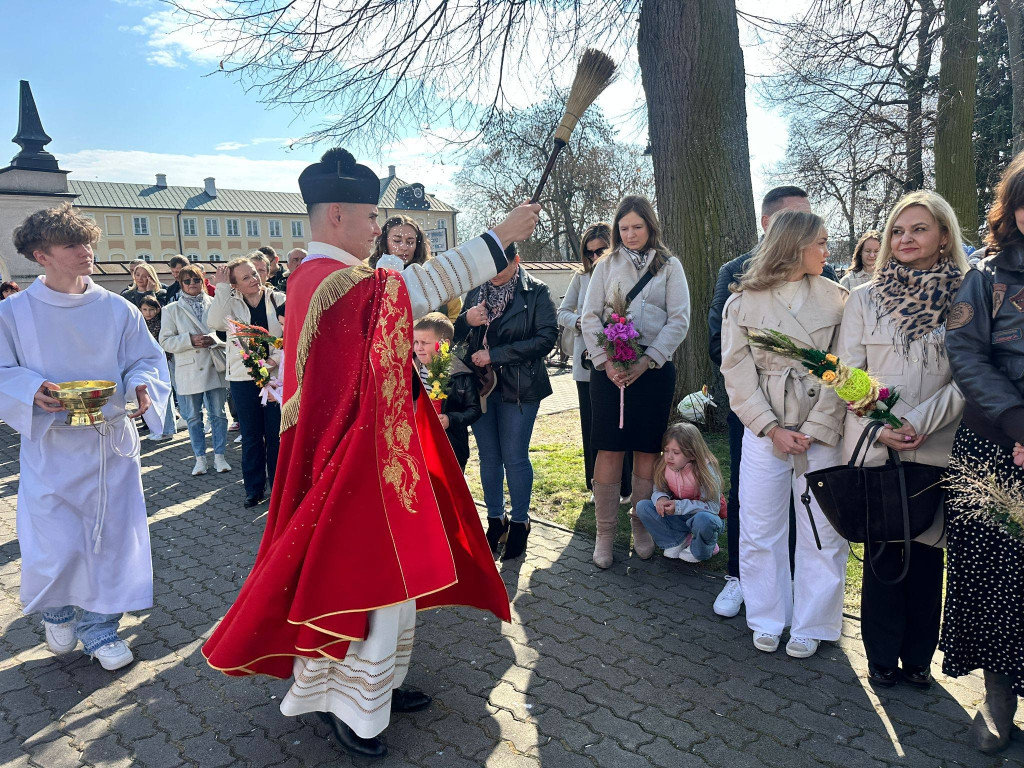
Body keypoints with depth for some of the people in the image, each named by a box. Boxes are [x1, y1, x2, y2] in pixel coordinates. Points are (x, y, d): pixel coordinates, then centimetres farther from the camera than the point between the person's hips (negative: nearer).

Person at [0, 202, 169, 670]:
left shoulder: (117, 310, 1)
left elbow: (147, 359, 5)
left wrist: (142, 386, -16)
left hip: (111, 443, 2)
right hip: (50, 446, -1)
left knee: (110, 536, 6)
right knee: (57, 545, -1)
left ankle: (100, 628, 26)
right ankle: (57, 613, 33)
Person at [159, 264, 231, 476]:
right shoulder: (172, 310, 5)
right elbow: (165, 341, -1)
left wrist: (214, 339, -13)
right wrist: (190, 340, -15)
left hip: (215, 367, 1)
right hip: (188, 370, 0)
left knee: (218, 414, 5)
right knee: (194, 418, 7)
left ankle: (220, 456, 17)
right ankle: (200, 458, 18)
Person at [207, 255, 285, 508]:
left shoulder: (278, 299, 0)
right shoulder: (231, 303, 1)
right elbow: (214, 322, -19)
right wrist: (221, 287, -15)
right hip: (243, 378, 1)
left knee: (276, 434, 6)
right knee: (251, 435, 10)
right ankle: (254, 488, 22)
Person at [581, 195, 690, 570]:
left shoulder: (669, 266, 9)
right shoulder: (606, 266, 11)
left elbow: (679, 320, 0)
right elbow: (590, 318, 5)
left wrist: (646, 361, -12)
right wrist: (605, 361, -10)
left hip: (654, 367, 0)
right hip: (609, 368, 0)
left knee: (647, 450, 5)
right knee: (609, 449, -3)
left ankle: (642, 528, 19)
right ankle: (605, 534, 6)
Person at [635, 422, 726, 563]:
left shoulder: (705, 470, -24)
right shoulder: (665, 466, -10)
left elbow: (713, 506, -26)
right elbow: (659, 489, 2)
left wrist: (679, 506, -34)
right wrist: (661, 498, -24)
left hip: (702, 514, -4)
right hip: (678, 516, 4)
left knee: (703, 520, -41)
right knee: (642, 506, -15)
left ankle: (700, 550, -5)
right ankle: (679, 540, -7)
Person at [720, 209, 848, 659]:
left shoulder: (834, 298, 3)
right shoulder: (743, 302, 1)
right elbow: (738, 374, -2)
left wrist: (814, 431, -10)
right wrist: (773, 429, -9)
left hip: (821, 433, 1)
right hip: (764, 432, 0)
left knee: (822, 533, 5)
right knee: (760, 531, 7)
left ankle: (810, 626, 22)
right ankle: (767, 619, 26)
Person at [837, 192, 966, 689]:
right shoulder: (864, 299, 6)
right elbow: (848, 374, 2)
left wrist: (919, 423, -14)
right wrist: (881, 425, -11)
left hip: (937, 449, 0)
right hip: (873, 447, 0)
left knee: (926, 551, 8)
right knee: (883, 552, 6)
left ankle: (918, 657, 25)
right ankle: (882, 657, 22)